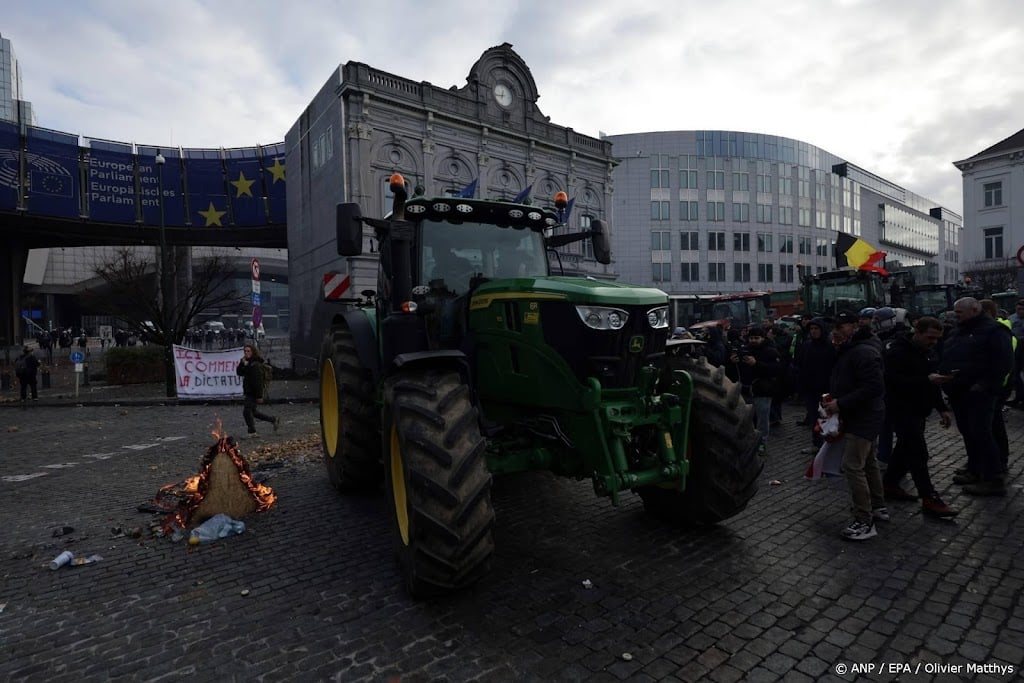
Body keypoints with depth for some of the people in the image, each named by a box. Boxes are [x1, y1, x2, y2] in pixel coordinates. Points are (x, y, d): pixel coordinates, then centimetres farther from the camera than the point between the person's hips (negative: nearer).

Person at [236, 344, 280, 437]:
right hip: (249, 393, 10)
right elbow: (239, 372, 13)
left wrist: (259, 396, -23)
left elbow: (258, 381, -21)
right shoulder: (249, 363, 13)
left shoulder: (256, 364, -18)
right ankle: (274, 420, 24)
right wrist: (242, 363, -4)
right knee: (254, 412, 16)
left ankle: (252, 432, 5)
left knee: (247, 411, -6)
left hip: (254, 394, -10)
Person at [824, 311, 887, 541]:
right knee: (868, 463, 20)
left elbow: (874, 387, -29)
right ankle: (878, 507, 35)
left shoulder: (863, 352, -21)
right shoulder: (849, 350, 13)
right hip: (861, 417, 11)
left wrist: (841, 404, -27)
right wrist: (833, 401, 7)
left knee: (852, 466, -11)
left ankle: (864, 522, -4)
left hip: (863, 418, -11)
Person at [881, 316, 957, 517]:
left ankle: (889, 484, 28)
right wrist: (927, 380, -30)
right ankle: (930, 500, -5)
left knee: (906, 449, 15)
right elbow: (895, 381, -26)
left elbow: (931, 382, 20)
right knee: (918, 454, -9)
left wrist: (942, 408, 14)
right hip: (901, 410, -10)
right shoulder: (898, 351, -17)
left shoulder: (925, 351, 13)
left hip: (918, 411, 10)